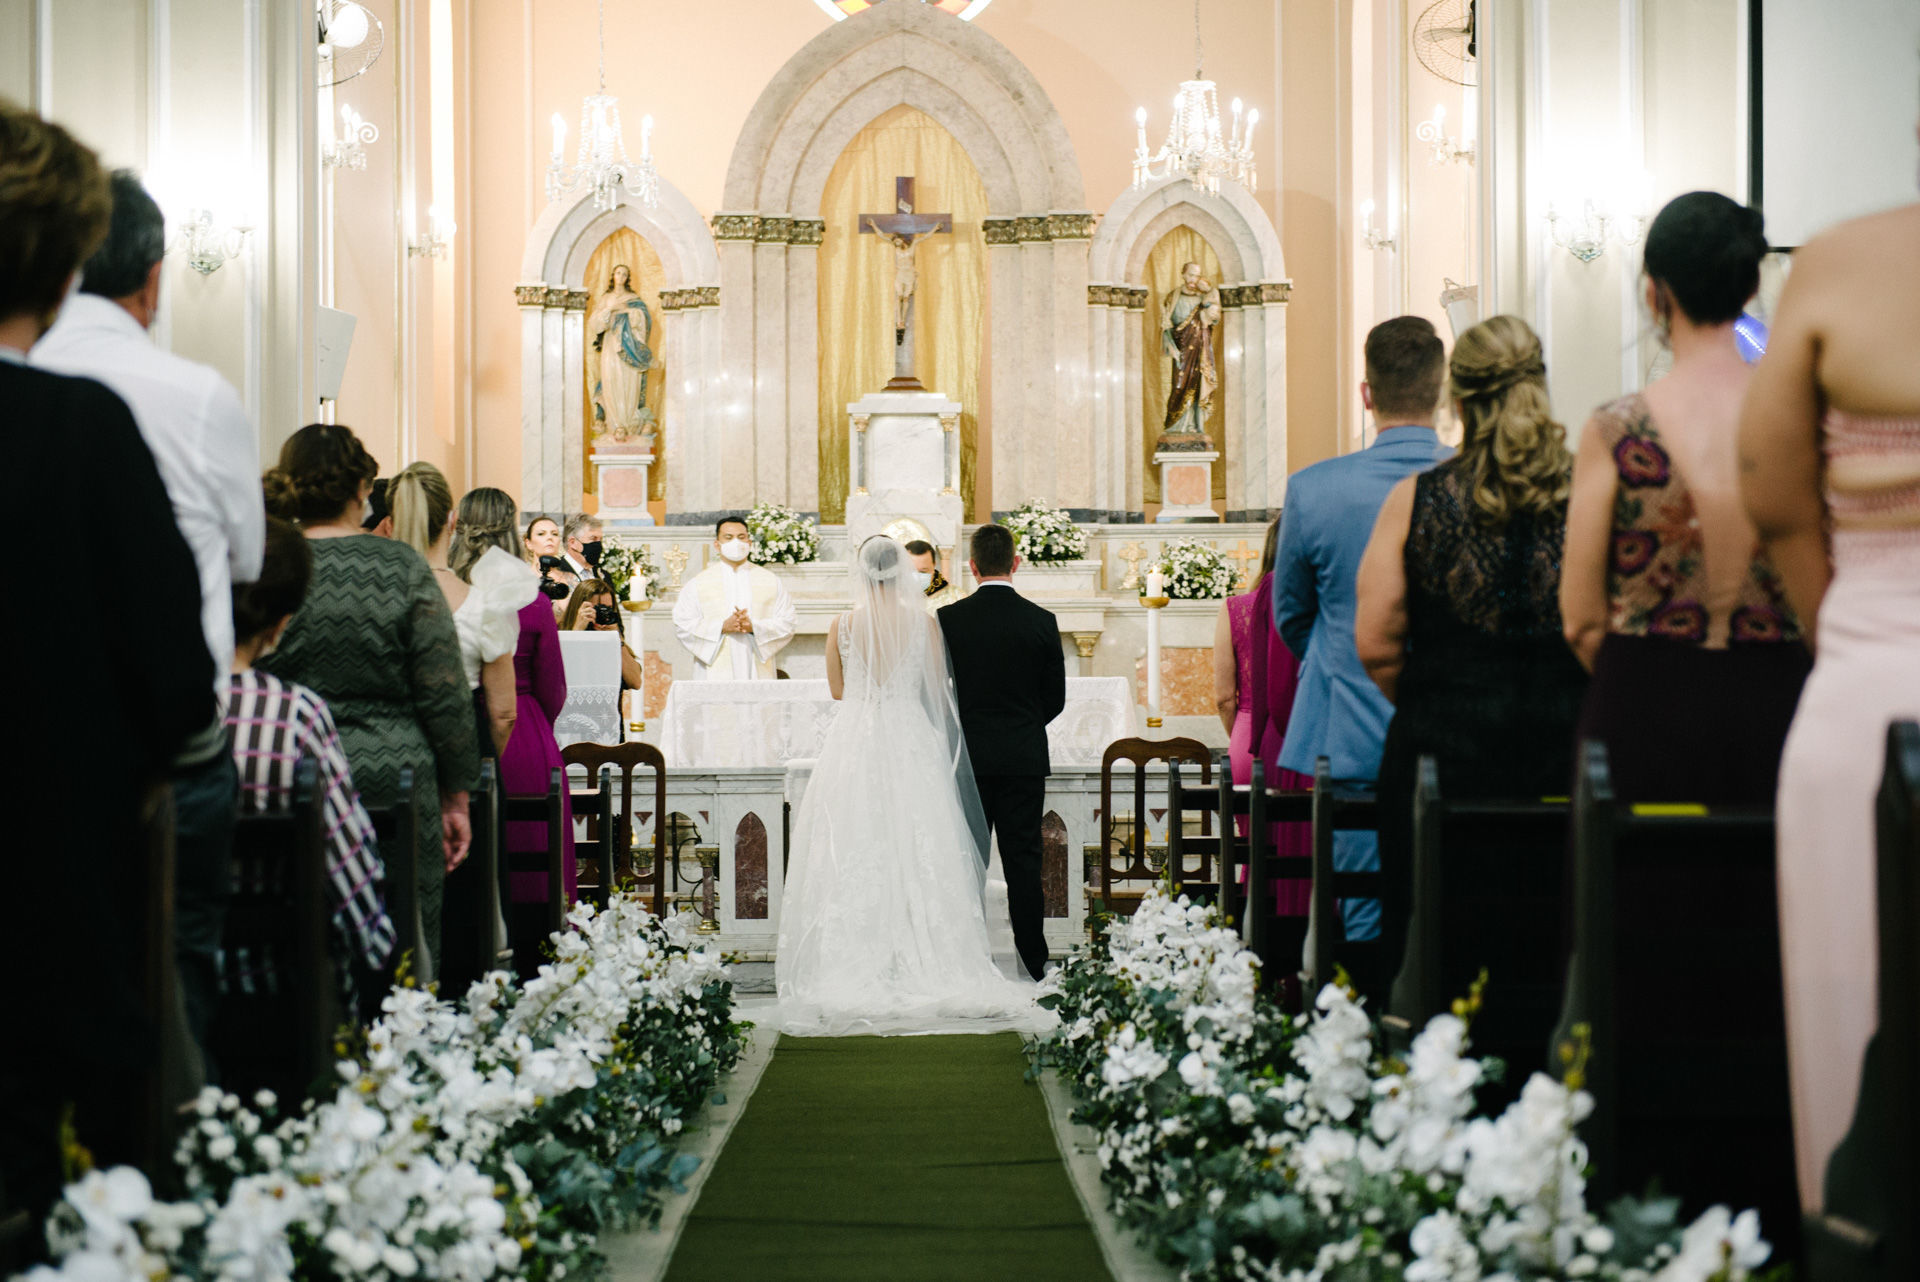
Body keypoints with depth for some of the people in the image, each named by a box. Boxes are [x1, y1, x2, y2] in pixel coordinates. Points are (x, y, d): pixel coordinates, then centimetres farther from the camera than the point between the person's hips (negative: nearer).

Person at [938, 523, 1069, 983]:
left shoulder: (949, 619, -6)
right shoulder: (1042, 621, -3)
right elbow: (1056, 698, 3)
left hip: (968, 756, 0)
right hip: (1025, 757, 0)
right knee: (1024, 860, 3)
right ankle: (1032, 962, 5)